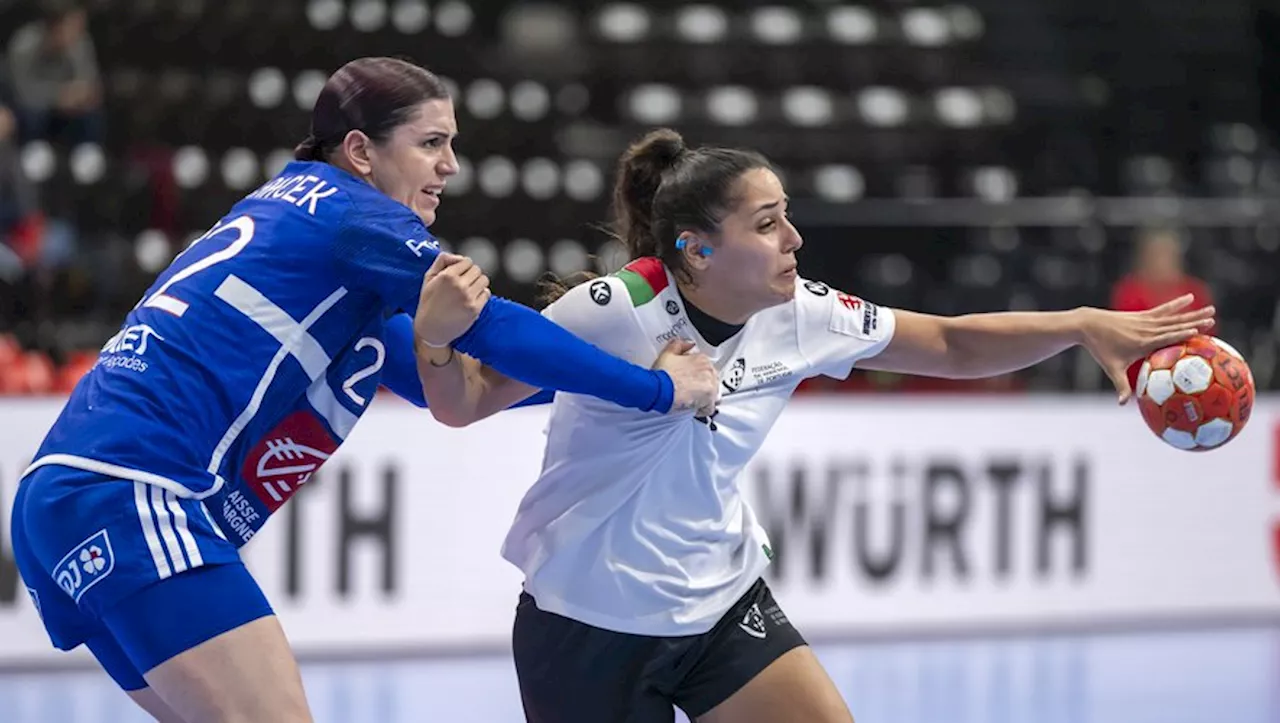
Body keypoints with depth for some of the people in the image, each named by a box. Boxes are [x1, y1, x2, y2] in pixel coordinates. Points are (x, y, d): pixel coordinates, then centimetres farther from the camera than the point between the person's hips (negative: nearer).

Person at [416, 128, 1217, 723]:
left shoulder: (801, 316, -7)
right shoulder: (610, 312, -23)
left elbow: (952, 345, 3)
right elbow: (466, 403, -16)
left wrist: (1082, 325, -8)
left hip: (722, 602, 5)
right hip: (588, 626, -5)